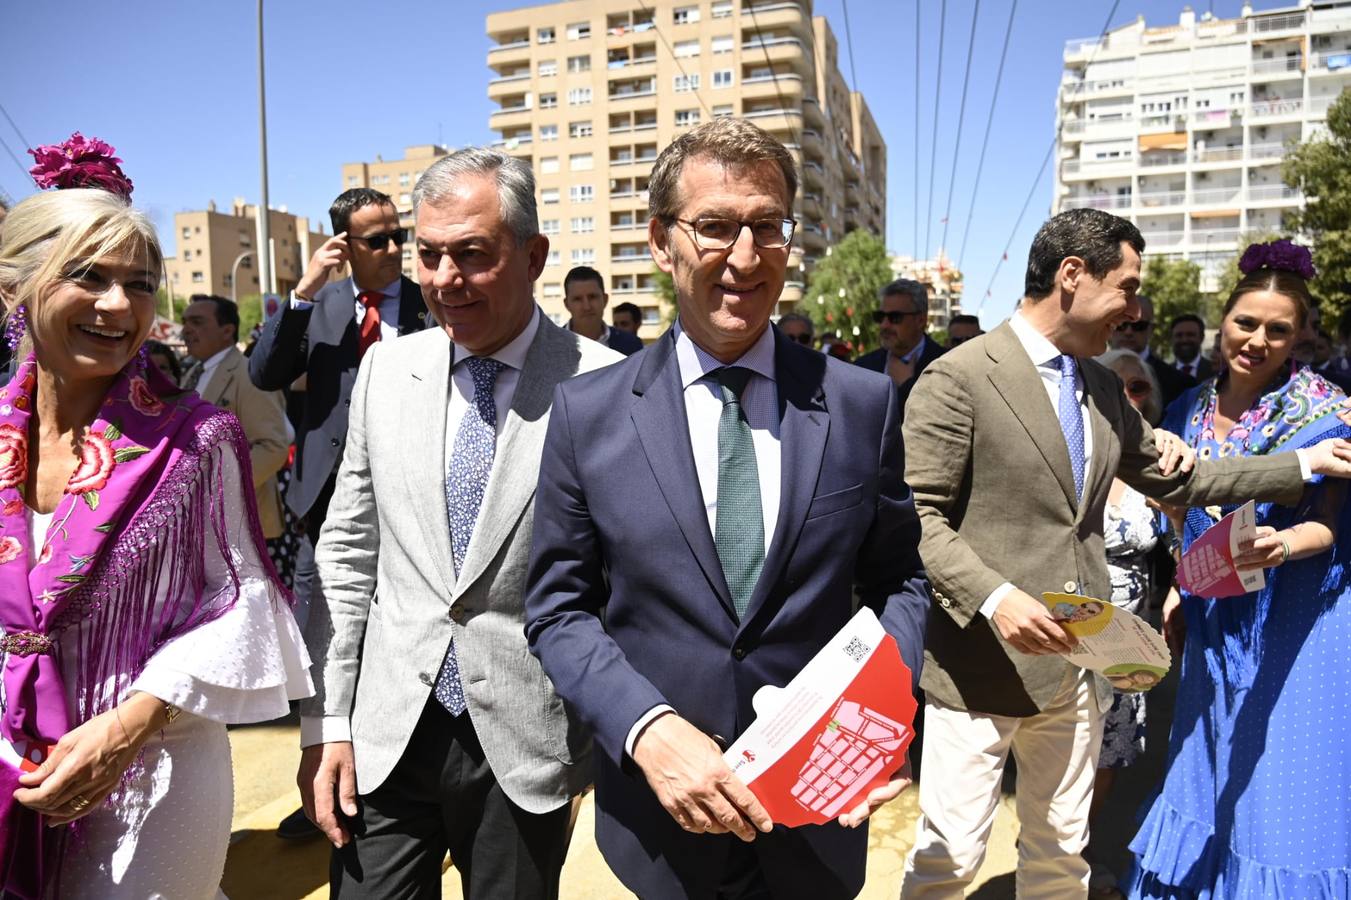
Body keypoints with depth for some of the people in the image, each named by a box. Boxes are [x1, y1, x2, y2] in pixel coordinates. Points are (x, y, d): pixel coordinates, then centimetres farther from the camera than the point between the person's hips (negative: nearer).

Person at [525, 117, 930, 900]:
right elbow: (558, 607, -4)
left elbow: (897, 580, 3)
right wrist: (648, 728, -19)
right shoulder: (586, 412, -7)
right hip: (661, 809, 0)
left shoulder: (864, 403, -5)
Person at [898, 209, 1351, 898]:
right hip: (984, 662, -7)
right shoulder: (959, 377, -13)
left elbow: (1174, 480, 21)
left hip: (1077, 660, 8)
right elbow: (917, 515, -15)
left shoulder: (1102, 387, 12)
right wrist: (994, 597, -26)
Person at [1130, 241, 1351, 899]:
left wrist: (1284, 545, -33)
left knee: (1282, 791, 5)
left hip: (1294, 623, -5)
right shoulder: (1191, 411, 3)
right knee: (1209, 785, 18)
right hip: (1215, 624, 5)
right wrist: (1182, 592, 10)